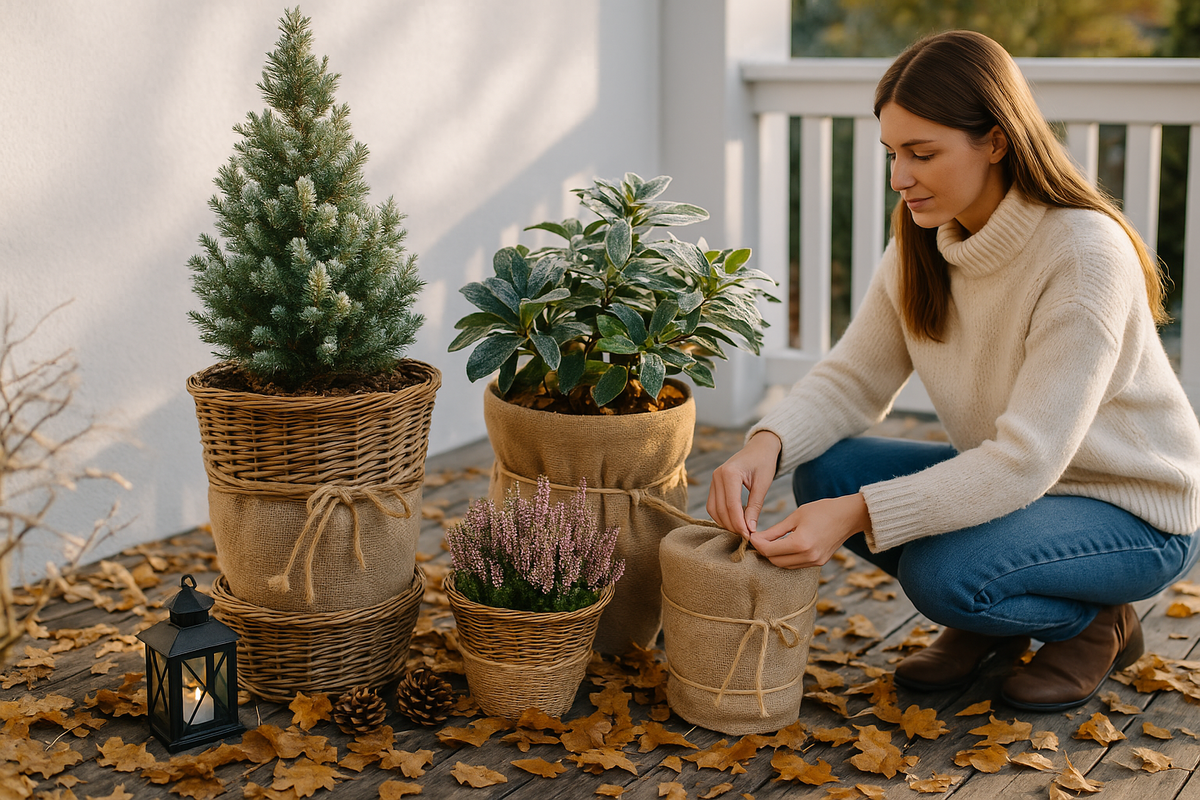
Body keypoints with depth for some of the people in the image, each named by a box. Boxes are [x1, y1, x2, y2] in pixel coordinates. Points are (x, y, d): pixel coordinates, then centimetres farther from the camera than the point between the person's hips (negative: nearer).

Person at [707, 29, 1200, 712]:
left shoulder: (1086, 254, -29)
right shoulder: (923, 242, -6)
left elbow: (1026, 460, -33)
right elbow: (854, 378, -4)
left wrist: (858, 514, -40)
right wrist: (768, 442, -26)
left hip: (1136, 512, -7)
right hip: (1008, 481, 7)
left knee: (941, 572, -32)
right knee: (824, 471, -13)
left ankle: (1097, 621, 1)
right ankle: (990, 619, 8)